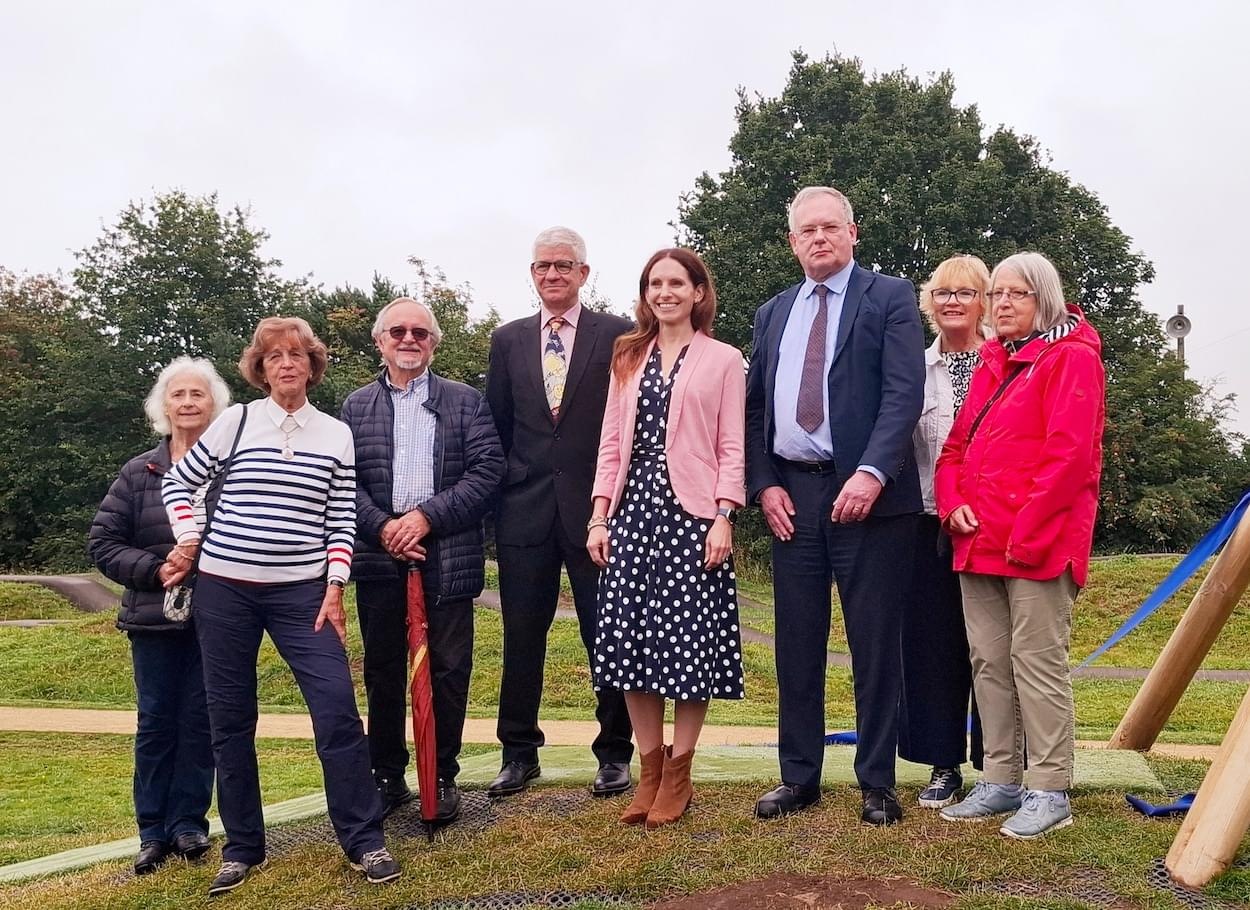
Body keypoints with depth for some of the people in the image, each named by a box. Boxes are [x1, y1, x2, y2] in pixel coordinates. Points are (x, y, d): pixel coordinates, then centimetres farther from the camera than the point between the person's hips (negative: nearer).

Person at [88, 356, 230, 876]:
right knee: (157, 720, 8)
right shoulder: (138, 473, 3)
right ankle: (154, 831, 19)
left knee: (200, 718, 6)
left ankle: (189, 822, 20)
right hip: (155, 617, 2)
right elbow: (103, 542, 3)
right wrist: (155, 571, -12)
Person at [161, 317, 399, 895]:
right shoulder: (236, 421, 1)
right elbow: (178, 482, 12)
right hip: (224, 590, 0)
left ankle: (364, 842, 4)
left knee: (338, 711, -9)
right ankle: (242, 847, 23)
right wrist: (188, 540, 0)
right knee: (230, 721, 7)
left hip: (303, 592, 0)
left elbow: (342, 520, 4)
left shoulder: (336, 435, 5)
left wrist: (334, 588, -4)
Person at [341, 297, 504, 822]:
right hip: (379, 556, 2)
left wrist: (428, 516, -12)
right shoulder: (356, 407, 12)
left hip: (447, 556, -1)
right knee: (383, 671, 9)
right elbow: (344, 481, 4)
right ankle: (387, 777, 23)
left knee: (448, 669, 4)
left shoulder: (465, 401, 7)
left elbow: (487, 469, -3)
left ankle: (443, 777, 18)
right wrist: (383, 527, -13)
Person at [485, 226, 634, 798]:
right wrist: (501, 493, 5)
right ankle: (519, 753, 23)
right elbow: (496, 426, 12)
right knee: (521, 637, 9)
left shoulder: (618, 336, 1)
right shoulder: (508, 340, 12)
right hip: (525, 510, 3)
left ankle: (614, 753, 20)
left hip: (597, 507, -3)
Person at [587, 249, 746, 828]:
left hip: (691, 513, -4)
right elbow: (611, 441, 12)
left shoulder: (723, 360, 5)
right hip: (633, 510, 4)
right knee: (630, 640, 3)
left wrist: (723, 518, -11)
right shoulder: (628, 358, 15)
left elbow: (731, 448, 0)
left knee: (690, 643, -1)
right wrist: (599, 515, 4)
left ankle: (678, 776, 14)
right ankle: (649, 771, 16)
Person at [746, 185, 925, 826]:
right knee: (796, 643, 9)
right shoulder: (773, 314, 17)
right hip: (791, 496, 5)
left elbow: (905, 392, -10)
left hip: (866, 492, -4)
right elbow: (754, 407, 14)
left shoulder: (890, 297, 2)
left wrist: (871, 473, -21)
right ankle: (798, 776, 21)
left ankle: (877, 783, 16)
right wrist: (764, 484, 1)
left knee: (874, 643, 3)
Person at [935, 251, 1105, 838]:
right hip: (979, 541, 8)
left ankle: (1050, 793, 7)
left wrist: (1025, 531, -18)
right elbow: (956, 446, 20)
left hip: (1038, 542, -8)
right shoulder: (991, 364, 19)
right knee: (988, 661, 10)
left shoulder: (1071, 357, -5)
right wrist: (953, 503, 2)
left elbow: (1070, 452, -15)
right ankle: (1001, 781, 20)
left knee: (1037, 662, -4)